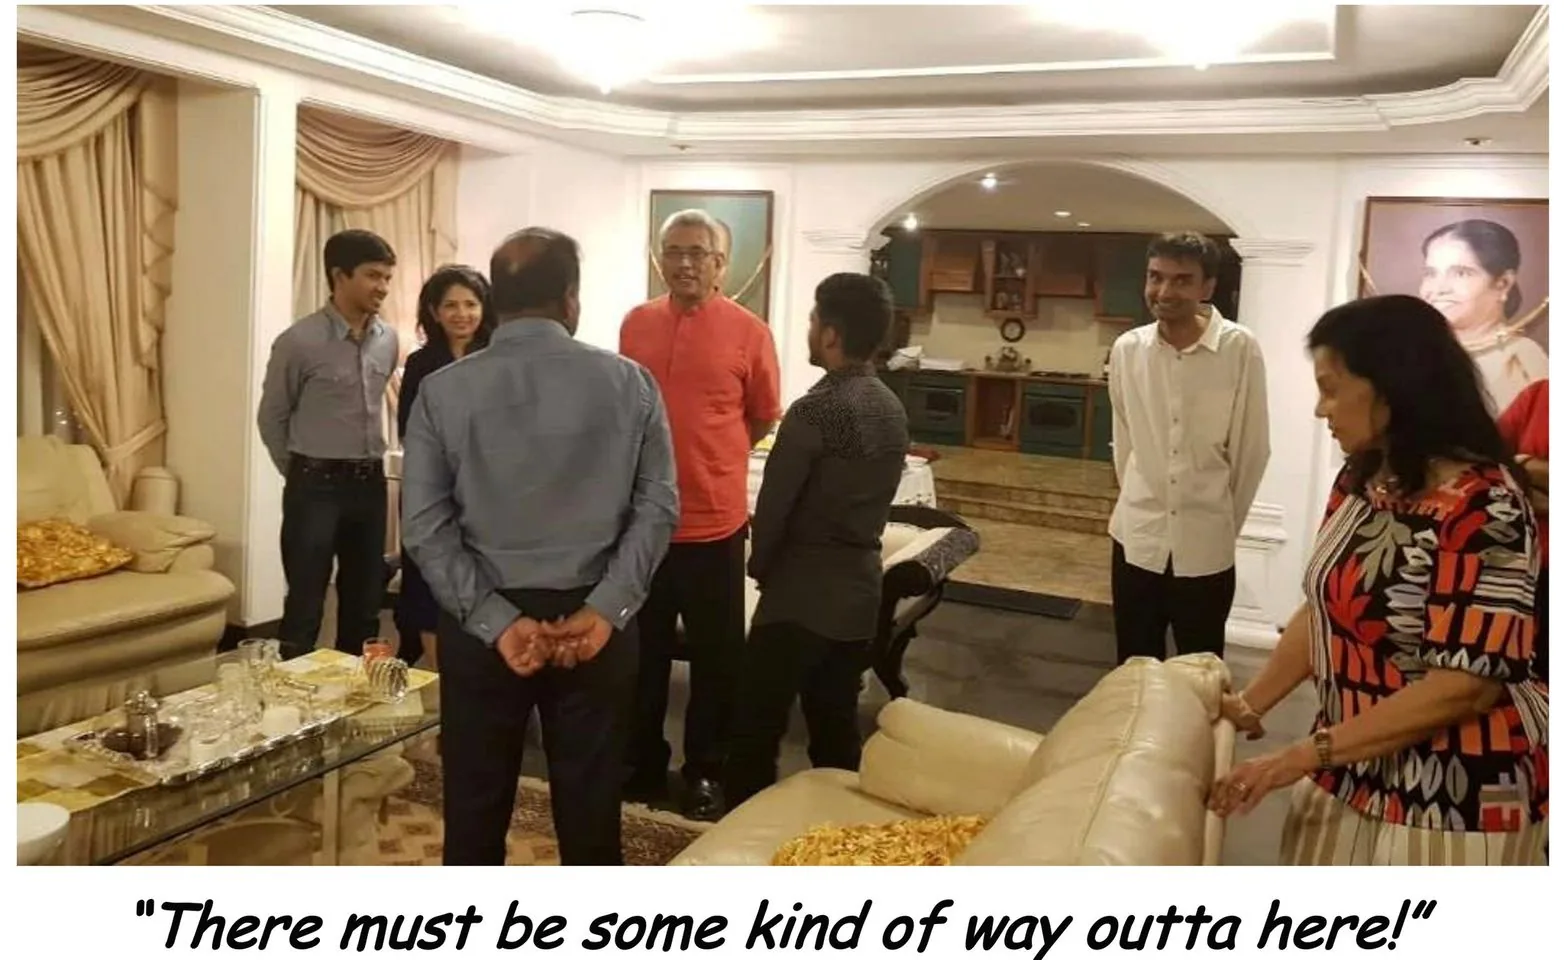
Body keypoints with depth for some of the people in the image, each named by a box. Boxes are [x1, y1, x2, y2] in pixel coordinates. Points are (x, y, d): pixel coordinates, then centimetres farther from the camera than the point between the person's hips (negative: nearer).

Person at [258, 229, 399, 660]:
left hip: (371, 483, 5)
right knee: (305, 607, 0)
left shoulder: (388, 340, 4)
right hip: (317, 487, -5)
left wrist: (367, 467, 15)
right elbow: (271, 418, -1)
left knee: (365, 604, 13)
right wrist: (300, 475, 4)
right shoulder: (299, 342, -12)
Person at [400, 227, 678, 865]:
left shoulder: (443, 391, -4)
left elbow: (424, 526, -9)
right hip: (594, 620, 0)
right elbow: (658, 505, -8)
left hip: (483, 624, 0)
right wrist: (606, 610, -10)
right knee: (590, 805, 14)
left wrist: (495, 621, -10)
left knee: (476, 805, 15)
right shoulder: (630, 383, -4)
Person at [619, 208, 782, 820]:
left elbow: (764, 420, 4)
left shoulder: (749, 332, -6)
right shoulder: (636, 325, 4)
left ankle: (705, 771, 27)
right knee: (642, 652, 16)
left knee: (715, 657, 10)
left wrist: (709, 457, 9)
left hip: (715, 523, -3)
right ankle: (643, 761, 34)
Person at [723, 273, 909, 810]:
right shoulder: (892, 409, 7)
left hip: (802, 591, -8)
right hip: (860, 585, 8)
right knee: (836, 726, 16)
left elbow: (774, 502, -12)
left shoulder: (816, 410, -18)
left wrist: (760, 567, 5)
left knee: (756, 728, 0)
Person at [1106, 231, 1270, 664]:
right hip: (1137, 539, 3)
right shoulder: (1127, 349, -3)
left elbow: (1252, 449, -4)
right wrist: (1140, 505, 12)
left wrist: (1224, 523, 3)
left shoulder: (1240, 349, -12)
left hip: (1206, 548, -2)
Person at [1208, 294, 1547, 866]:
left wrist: (1305, 754, -23)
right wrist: (1249, 705, 5)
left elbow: (1466, 685, -24)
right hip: (1355, 771, 7)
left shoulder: (1483, 506, -21)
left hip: (1451, 793, -7)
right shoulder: (1360, 481, 2)